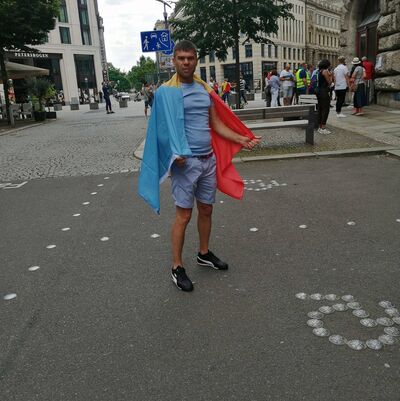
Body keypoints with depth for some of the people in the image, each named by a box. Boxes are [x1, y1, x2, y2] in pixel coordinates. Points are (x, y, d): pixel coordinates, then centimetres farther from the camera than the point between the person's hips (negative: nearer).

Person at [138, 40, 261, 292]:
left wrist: (242, 140, 4)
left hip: (209, 159, 6)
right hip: (186, 161, -6)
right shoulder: (166, 91, -6)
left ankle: (204, 254, 33)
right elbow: (165, 128, -10)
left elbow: (217, 124, 13)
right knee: (184, 215, -2)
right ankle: (177, 267, 10)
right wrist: (176, 154, -23)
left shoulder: (205, 90, 11)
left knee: (206, 210, 15)